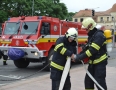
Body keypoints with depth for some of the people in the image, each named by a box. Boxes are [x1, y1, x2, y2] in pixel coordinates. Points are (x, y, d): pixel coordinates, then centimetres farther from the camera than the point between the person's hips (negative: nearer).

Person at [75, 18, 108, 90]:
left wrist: (80, 57, -25)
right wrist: (79, 55, 0)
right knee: (88, 80, 10)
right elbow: (88, 48, 15)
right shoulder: (91, 35, 12)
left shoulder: (99, 35, -19)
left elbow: (93, 50, -27)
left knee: (100, 82, -8)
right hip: (92, 62, 9)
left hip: (100, 62, -9)